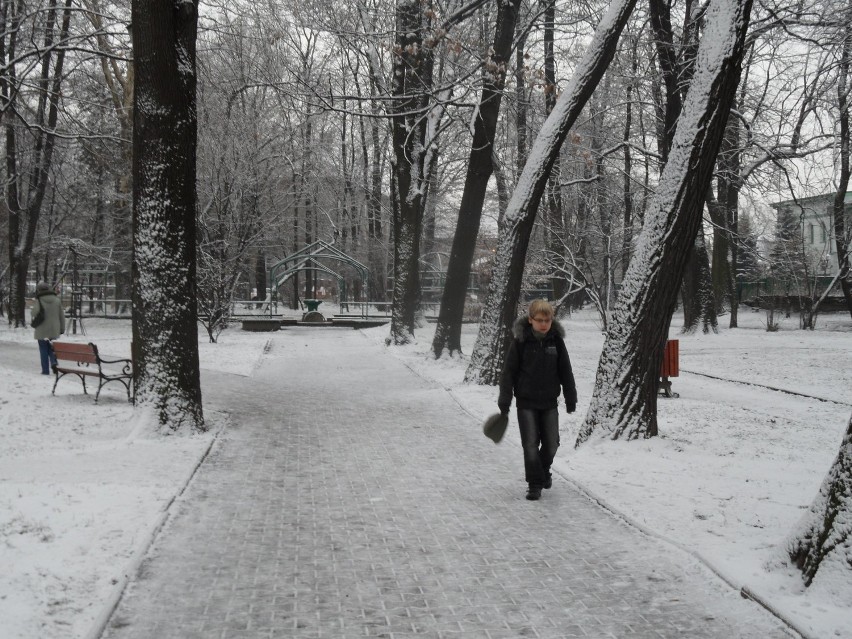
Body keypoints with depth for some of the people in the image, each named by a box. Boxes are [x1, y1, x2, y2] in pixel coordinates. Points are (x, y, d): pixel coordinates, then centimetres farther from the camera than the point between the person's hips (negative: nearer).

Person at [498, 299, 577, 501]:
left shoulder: (556, 340, -2)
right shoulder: (521, 341, -9)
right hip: (526, 402, -2)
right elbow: (509, 371, -5)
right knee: (531, 444, -2)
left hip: (549, 401, 3)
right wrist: (504, 400, -7)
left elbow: (566, 371, 6)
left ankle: (543, 470, 37)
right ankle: (535, 484, 10)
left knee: (551, 443, 9)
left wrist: (570, 398, 8)